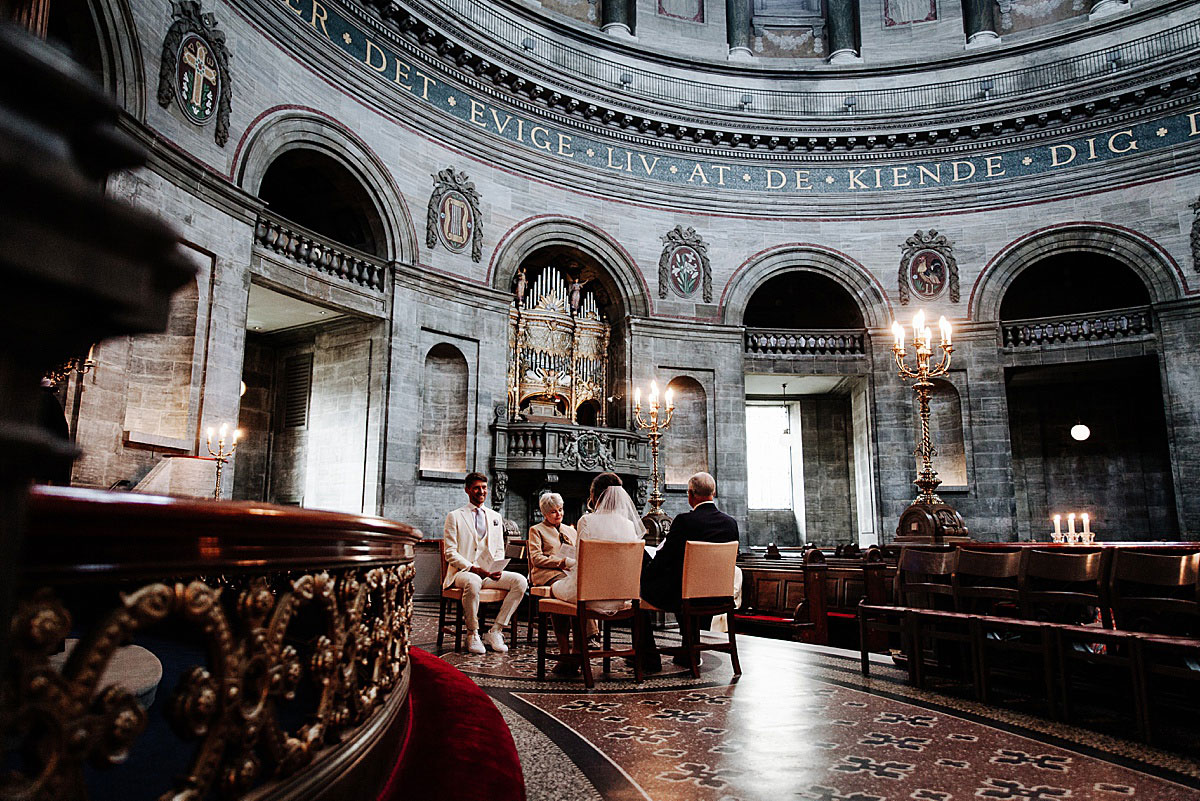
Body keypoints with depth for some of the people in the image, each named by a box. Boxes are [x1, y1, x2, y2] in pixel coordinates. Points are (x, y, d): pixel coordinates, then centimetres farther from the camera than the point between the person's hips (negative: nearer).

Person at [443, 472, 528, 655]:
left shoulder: (495, 516, 18)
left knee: (520, 581, -21)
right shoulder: (454, 517, 4)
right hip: (462, 572, -4)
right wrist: (473, 568, -17)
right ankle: (472, 634, -18)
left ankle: (495, 631, -15)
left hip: (489, 573, 5)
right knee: (473, 582, -40)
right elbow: (450, 553, -3)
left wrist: (498, 568, -4)